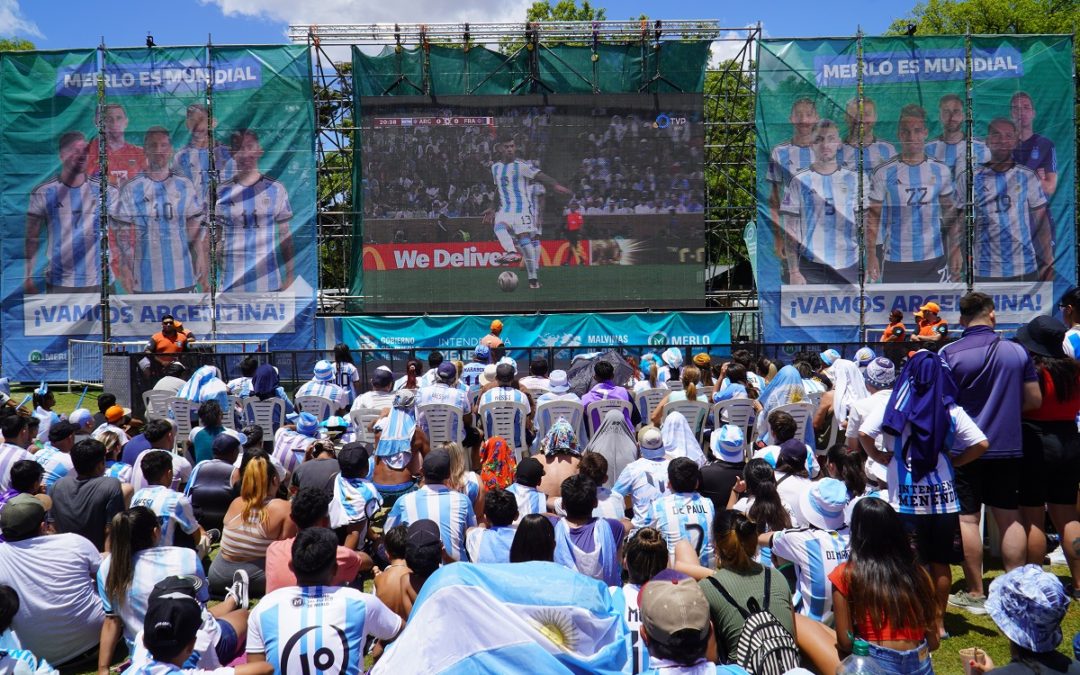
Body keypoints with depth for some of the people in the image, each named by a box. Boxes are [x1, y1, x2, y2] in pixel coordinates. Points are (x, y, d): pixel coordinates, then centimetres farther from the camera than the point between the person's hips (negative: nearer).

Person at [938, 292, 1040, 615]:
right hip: (1009, 446, 4)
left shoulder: (949, 353, -11)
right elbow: (1034, 399, 5)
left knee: (967, 519, 3)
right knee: (1010, 518, 12)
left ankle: (975, 594, 9)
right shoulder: (1017, 351, 0)